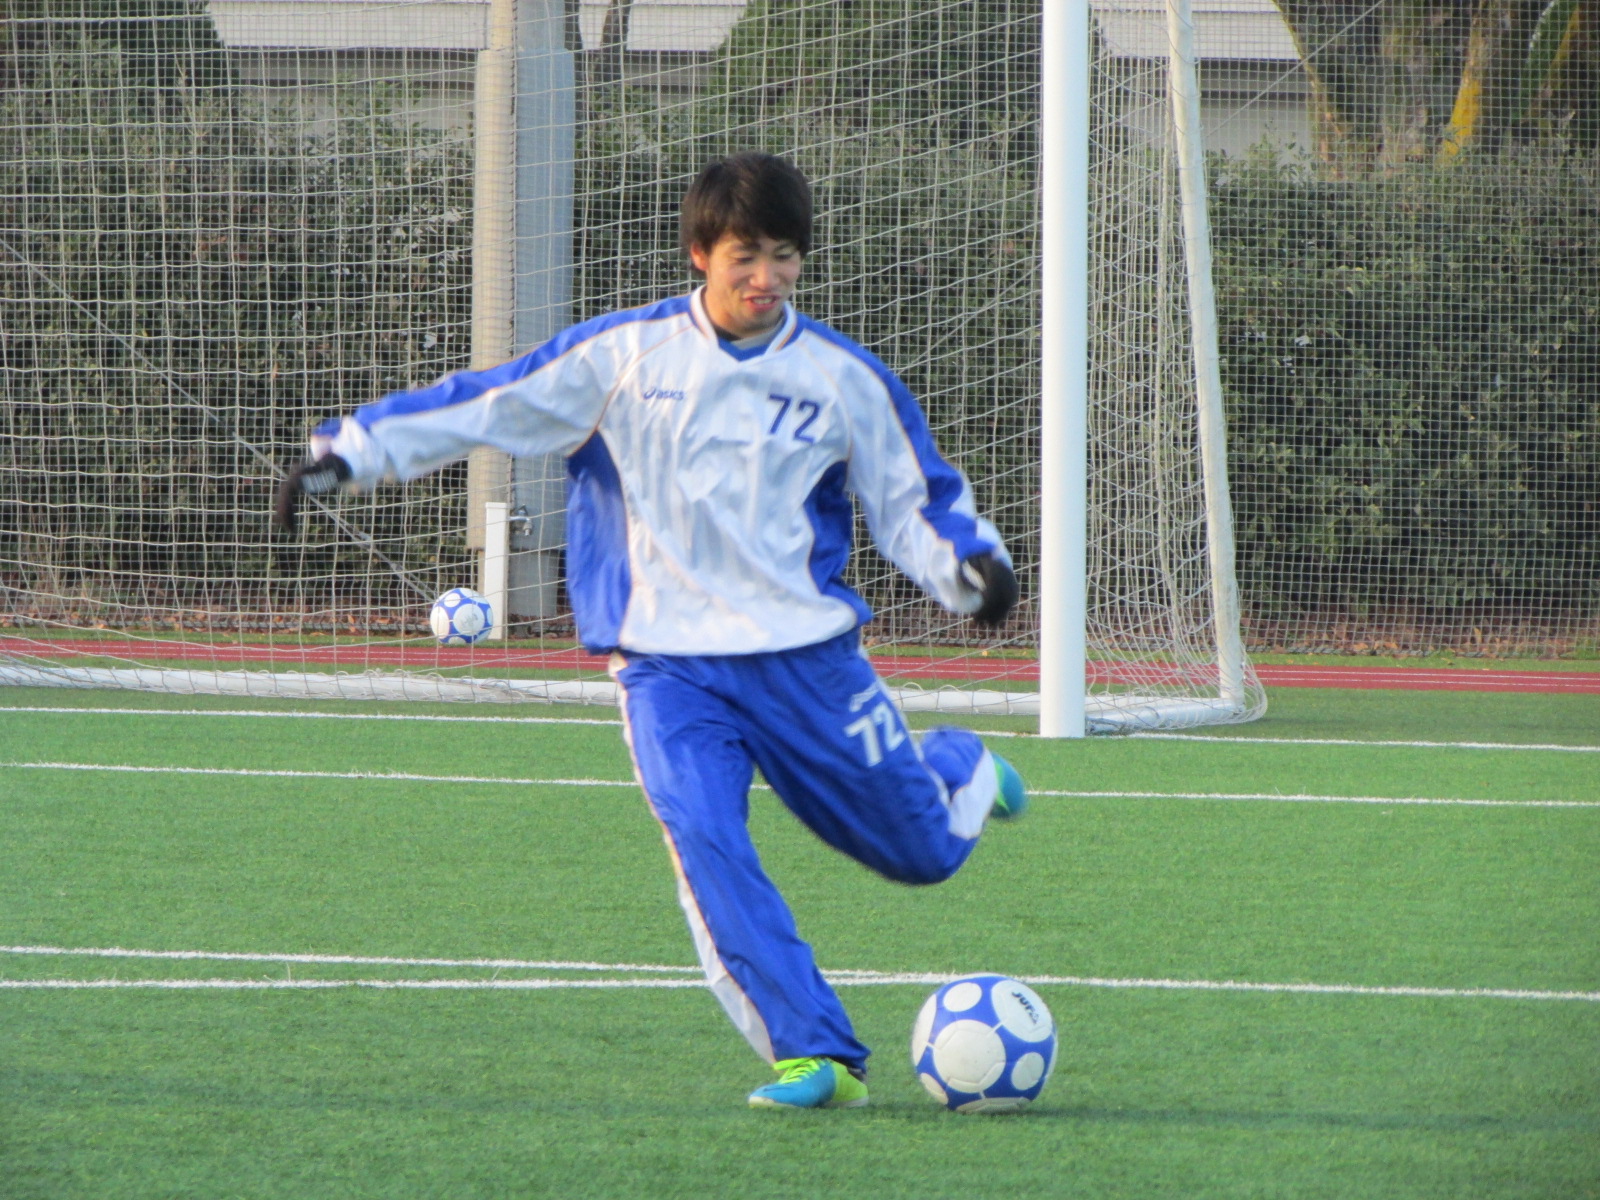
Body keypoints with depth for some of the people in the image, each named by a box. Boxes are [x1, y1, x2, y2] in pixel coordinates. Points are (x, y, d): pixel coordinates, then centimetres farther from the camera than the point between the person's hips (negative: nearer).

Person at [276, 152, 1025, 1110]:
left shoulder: (844, 380, 2)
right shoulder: (625, 355, 0)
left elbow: (915, 501, 11)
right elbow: (484, 405, 4)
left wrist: (971, 562, -9)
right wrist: (350, 452, -2)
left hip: (806, 651, 1)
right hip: (666, 662, -1)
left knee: (926, 852, 8)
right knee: (704, 840, -26)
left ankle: (961, 772, 47)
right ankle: (816, 1057, -24)